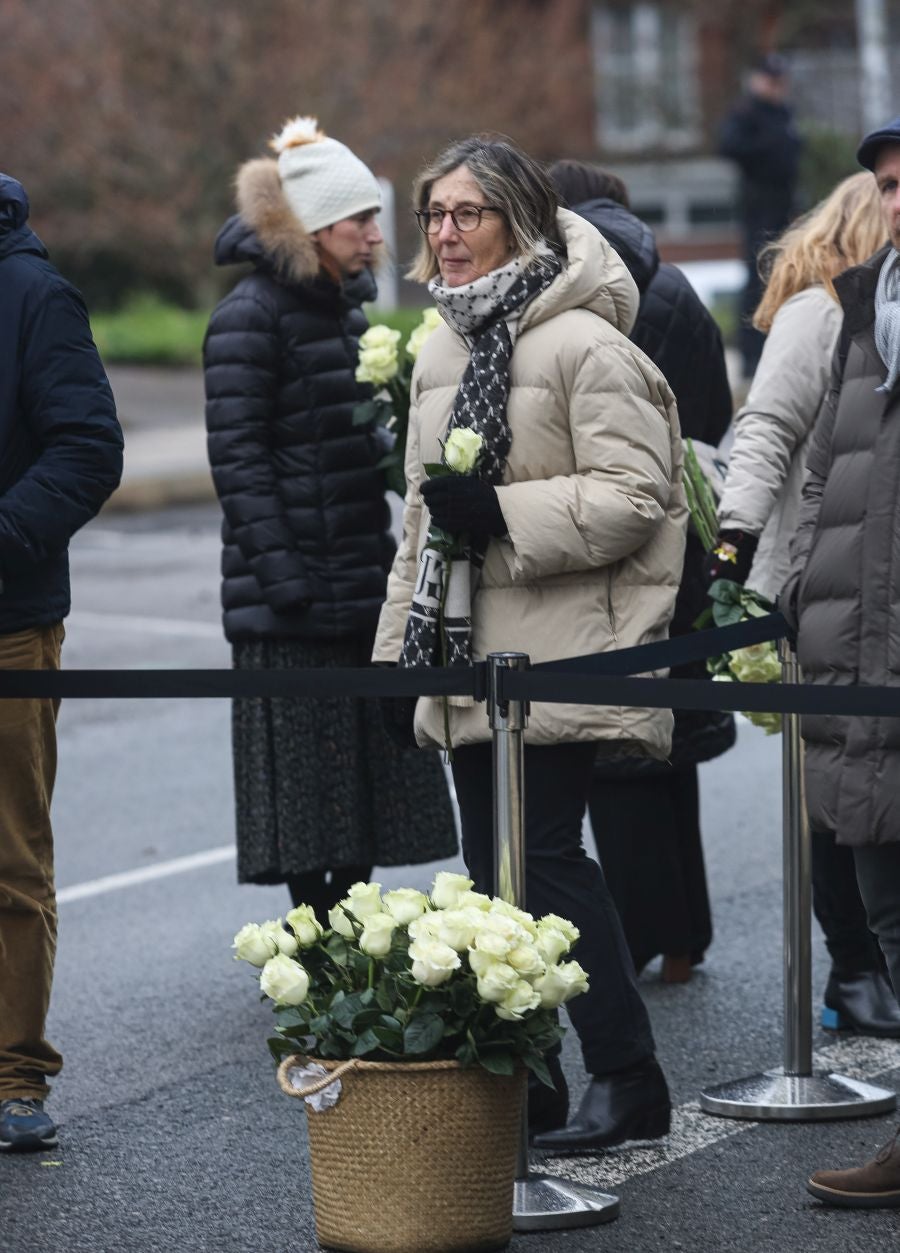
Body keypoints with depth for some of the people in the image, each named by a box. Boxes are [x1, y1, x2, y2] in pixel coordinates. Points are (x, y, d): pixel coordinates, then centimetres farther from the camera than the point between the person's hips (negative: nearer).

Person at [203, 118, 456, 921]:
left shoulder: (347, 303, 14)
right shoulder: (251, 316, -11)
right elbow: (237, 454, -16)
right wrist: (281, 574, -21)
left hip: (363, 578, 8)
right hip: (295, 595, -8)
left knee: (371, 767, 10)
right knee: (307, 774, -3)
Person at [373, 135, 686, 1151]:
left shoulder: (583, 343, -11)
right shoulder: (441, 349, 16)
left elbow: (633, 495, -15)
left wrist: (501, 514, -21)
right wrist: (401, 634, 21)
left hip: (557, 643, -8)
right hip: (468, 646, 8)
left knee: (545, 851, -11)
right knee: (490, 859, 8)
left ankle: (626, 1076, -2)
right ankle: (522, 1080, 15)